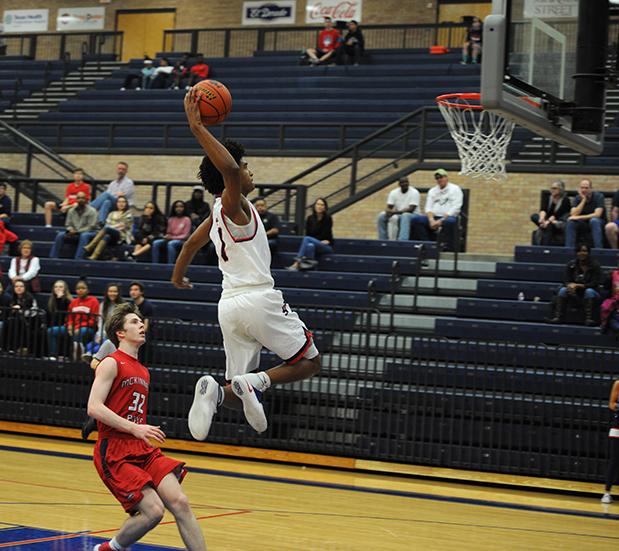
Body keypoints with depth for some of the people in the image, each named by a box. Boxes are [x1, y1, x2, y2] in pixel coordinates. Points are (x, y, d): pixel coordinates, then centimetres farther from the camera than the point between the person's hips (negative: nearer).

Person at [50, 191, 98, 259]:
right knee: (60, 235, -20)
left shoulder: (91, 211, -5)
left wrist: (77, 232, -17)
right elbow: (67, 225, 13)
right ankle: (53, 258, -19)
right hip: (74, 234, 4)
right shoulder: (71, 211, 10)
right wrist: (70, 229, -13)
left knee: (84, 236, -40)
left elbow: (91, 227, -12)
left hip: (87, 233, -4)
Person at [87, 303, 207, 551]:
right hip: (114, 452, -7)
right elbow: (94, 407, -16)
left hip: (143, 451, 7)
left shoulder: (143, 372, 21)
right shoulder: (111, 363, -4)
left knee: (180, 503, -8)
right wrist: (135, 428, -22)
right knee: (153, 510, -17)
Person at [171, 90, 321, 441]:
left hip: (229, 306, 8)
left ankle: (214, 391, -24)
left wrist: (178, 276, 53)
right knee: (310, 362, 4)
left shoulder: (217, 214, 17)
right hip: (258, 298, -8)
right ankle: (254, 381, -20)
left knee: (241, 392, 10)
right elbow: (228, 168, -29)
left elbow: (191, 244, 34)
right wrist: (197, 128, -27)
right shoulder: (234, 204, -7)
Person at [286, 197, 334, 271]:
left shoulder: (328, 219, -4)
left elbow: (325, 235, -9)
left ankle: (296, 264, -37)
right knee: (310, 246, -36)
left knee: (307, 239, -31)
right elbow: (308, 234, 5)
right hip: (313, 243, 3)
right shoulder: (310, 218, 8)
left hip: (326, 246, -3)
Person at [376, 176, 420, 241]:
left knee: (405, 216, -39)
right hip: (397, 216, 5)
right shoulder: (393, 193, 2)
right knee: (381, 216, -18)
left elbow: (411, 209, -21)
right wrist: (388, 212, -27)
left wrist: (395, 212, -29)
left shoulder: (414, 192, -12)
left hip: (411, 215, -5)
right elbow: (389, 208, 0)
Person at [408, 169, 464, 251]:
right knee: (415, 219, -20)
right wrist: (431, 220, -12)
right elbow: (428, 207, 10)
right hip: (433, 217, 5)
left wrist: (441, 221, -17)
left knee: (449, 222, -41)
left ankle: (449, 248, -33)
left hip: (448, 217, -5)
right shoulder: (432, 191, 20)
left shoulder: (455, 189, 4)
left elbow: (455, 208, -7)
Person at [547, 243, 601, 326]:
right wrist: (571, 285, -30)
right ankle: (558, 317, -35)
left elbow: (595, 283, -16)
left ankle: (589, 318, -42)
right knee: (563, 290, -25)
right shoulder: (571, 264, 0)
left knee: (589, 291, -36)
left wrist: (578, 285, -29)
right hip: (575, 292, 2)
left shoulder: (595, 265, -9)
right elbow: (566, 281, -3)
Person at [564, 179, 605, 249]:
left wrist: (579, 217, -27)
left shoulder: (598, 196, -13)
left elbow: (597, 214, -25)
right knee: (571, 222, -25)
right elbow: (573, 214, -16)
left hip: (598, 222, -3)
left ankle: (598, 249, -40)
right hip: (583, 224, 3)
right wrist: (583, 200, -21)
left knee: (594, 220, -37)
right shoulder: (577, 198, -3)